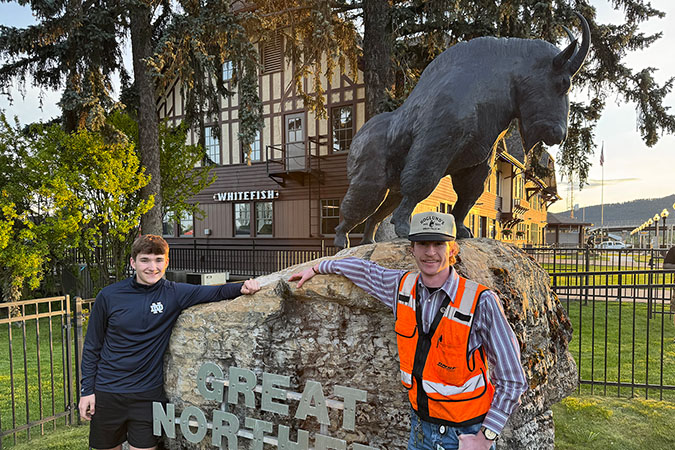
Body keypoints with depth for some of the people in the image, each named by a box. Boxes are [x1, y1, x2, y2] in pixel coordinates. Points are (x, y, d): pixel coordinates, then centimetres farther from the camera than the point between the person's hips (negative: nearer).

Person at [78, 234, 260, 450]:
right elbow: (92, 346, 4)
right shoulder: (109, 296, -4)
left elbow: (216, 292, -5)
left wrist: (243, 287, -25)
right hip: (107, 393, 1)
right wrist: (87, 390, 2)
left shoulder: (175, 294, -5)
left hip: (148, 394, -1)